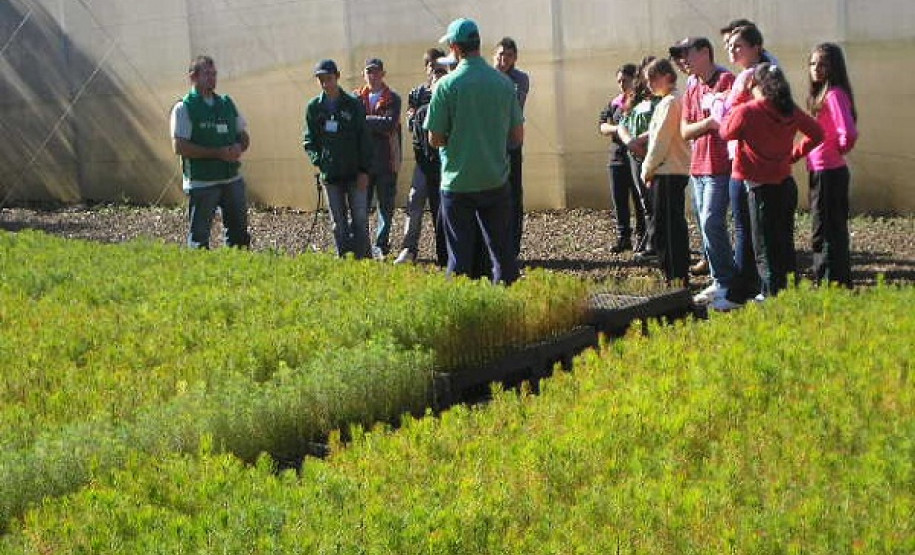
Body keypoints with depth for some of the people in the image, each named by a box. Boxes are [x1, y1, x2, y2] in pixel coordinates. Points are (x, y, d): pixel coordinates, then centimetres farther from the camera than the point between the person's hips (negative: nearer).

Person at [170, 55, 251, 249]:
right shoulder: (183, 108, -5)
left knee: (239, 233, 10)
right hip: (201, 183, -6)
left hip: (232, 179, 6)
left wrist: (238, 147, -7)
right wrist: (217, 153, -18)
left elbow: (244, 137, 18)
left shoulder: (227, 103, 13)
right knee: (199, 237, -2)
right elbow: (179, 147, -14)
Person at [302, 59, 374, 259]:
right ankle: (343, 258, 13)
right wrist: (317, 158, -6)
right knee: (338, 222, 7)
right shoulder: (314, 107, 6)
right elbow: (309, 139, 12)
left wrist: (364, 170, -6)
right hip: (330, 173, 2)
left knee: (360, 218, -1)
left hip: (354, 172, -2)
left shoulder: (353, 104, 0)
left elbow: (364, 139, -1)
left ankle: (362, 258, 7)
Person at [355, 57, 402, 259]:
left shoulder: (393, 98, 1)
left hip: (387, 161, -1)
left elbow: (390, 124, -14)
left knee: (386, 205, 5)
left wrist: (365, 120, -12)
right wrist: (378, 123, -15)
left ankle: (381, 246, 13)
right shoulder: (357, 98, 7)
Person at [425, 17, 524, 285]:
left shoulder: (447, 85, -11)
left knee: (460, 254, 5)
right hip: (496, 180, 3)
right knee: (503, 250, 12)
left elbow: (435, 139, -8)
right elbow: (517, 136, 5)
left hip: (458, 183, -3)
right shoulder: (503, 82, 0)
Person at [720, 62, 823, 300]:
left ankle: (772, 293, 1)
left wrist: (735, 101, 6)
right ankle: (786, 288, 22)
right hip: (785, 184, 6)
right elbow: (817, 134, 9)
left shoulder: (746, 111, -16)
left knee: (764, 245, 2)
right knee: (784, 242, 15)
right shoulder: (791, 111, 1)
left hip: (760, 187, -5)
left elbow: (726, 132, 0)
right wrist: (793, 154, 13)